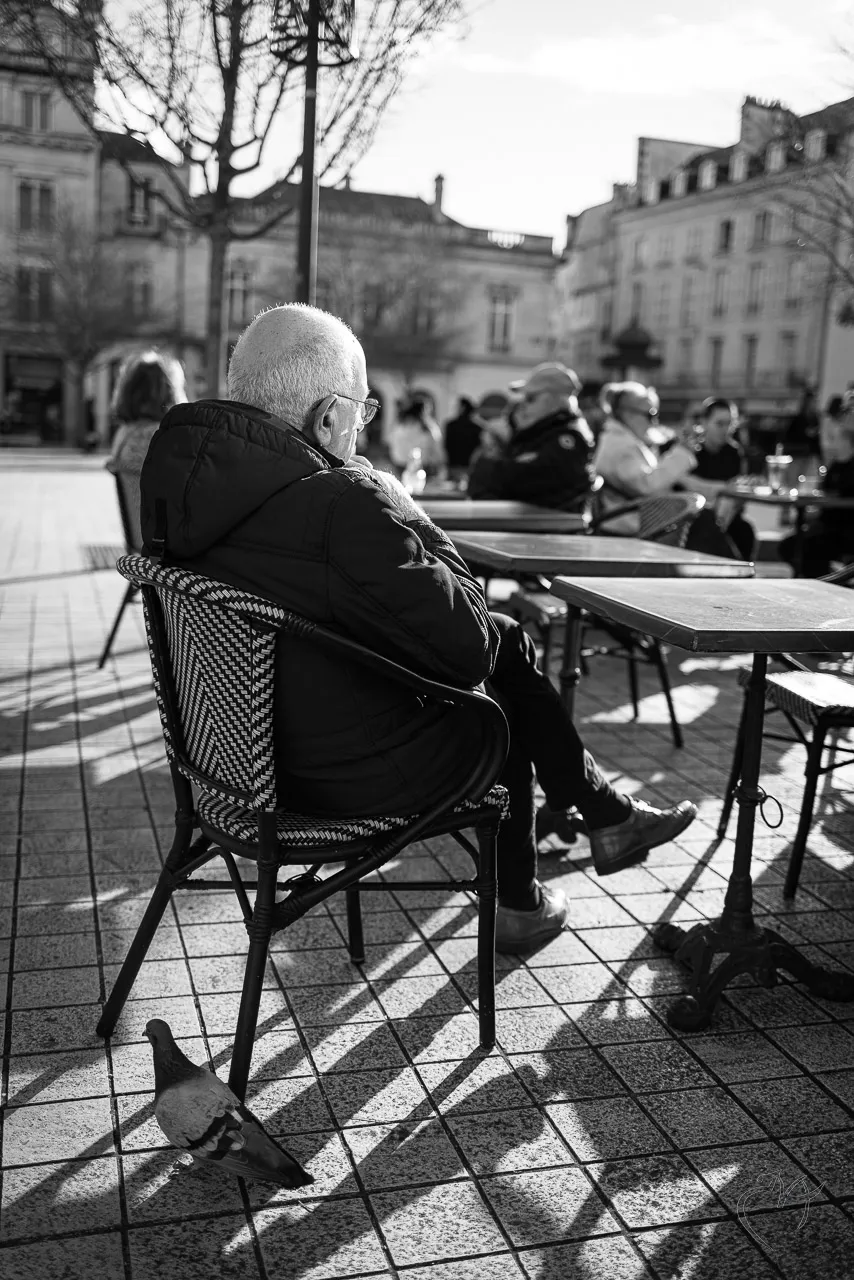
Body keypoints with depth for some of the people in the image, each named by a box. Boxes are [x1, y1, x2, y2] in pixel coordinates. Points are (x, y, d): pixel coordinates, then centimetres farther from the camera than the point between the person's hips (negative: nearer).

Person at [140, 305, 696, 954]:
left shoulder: (182, 474, -2)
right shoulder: (345, 502, -29)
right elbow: (467, 648, -23)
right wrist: (420, 528, -9)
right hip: (360, 778, -8)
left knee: (510, 640, 19)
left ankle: (607, 813, 33)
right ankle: (518, 908, 39)